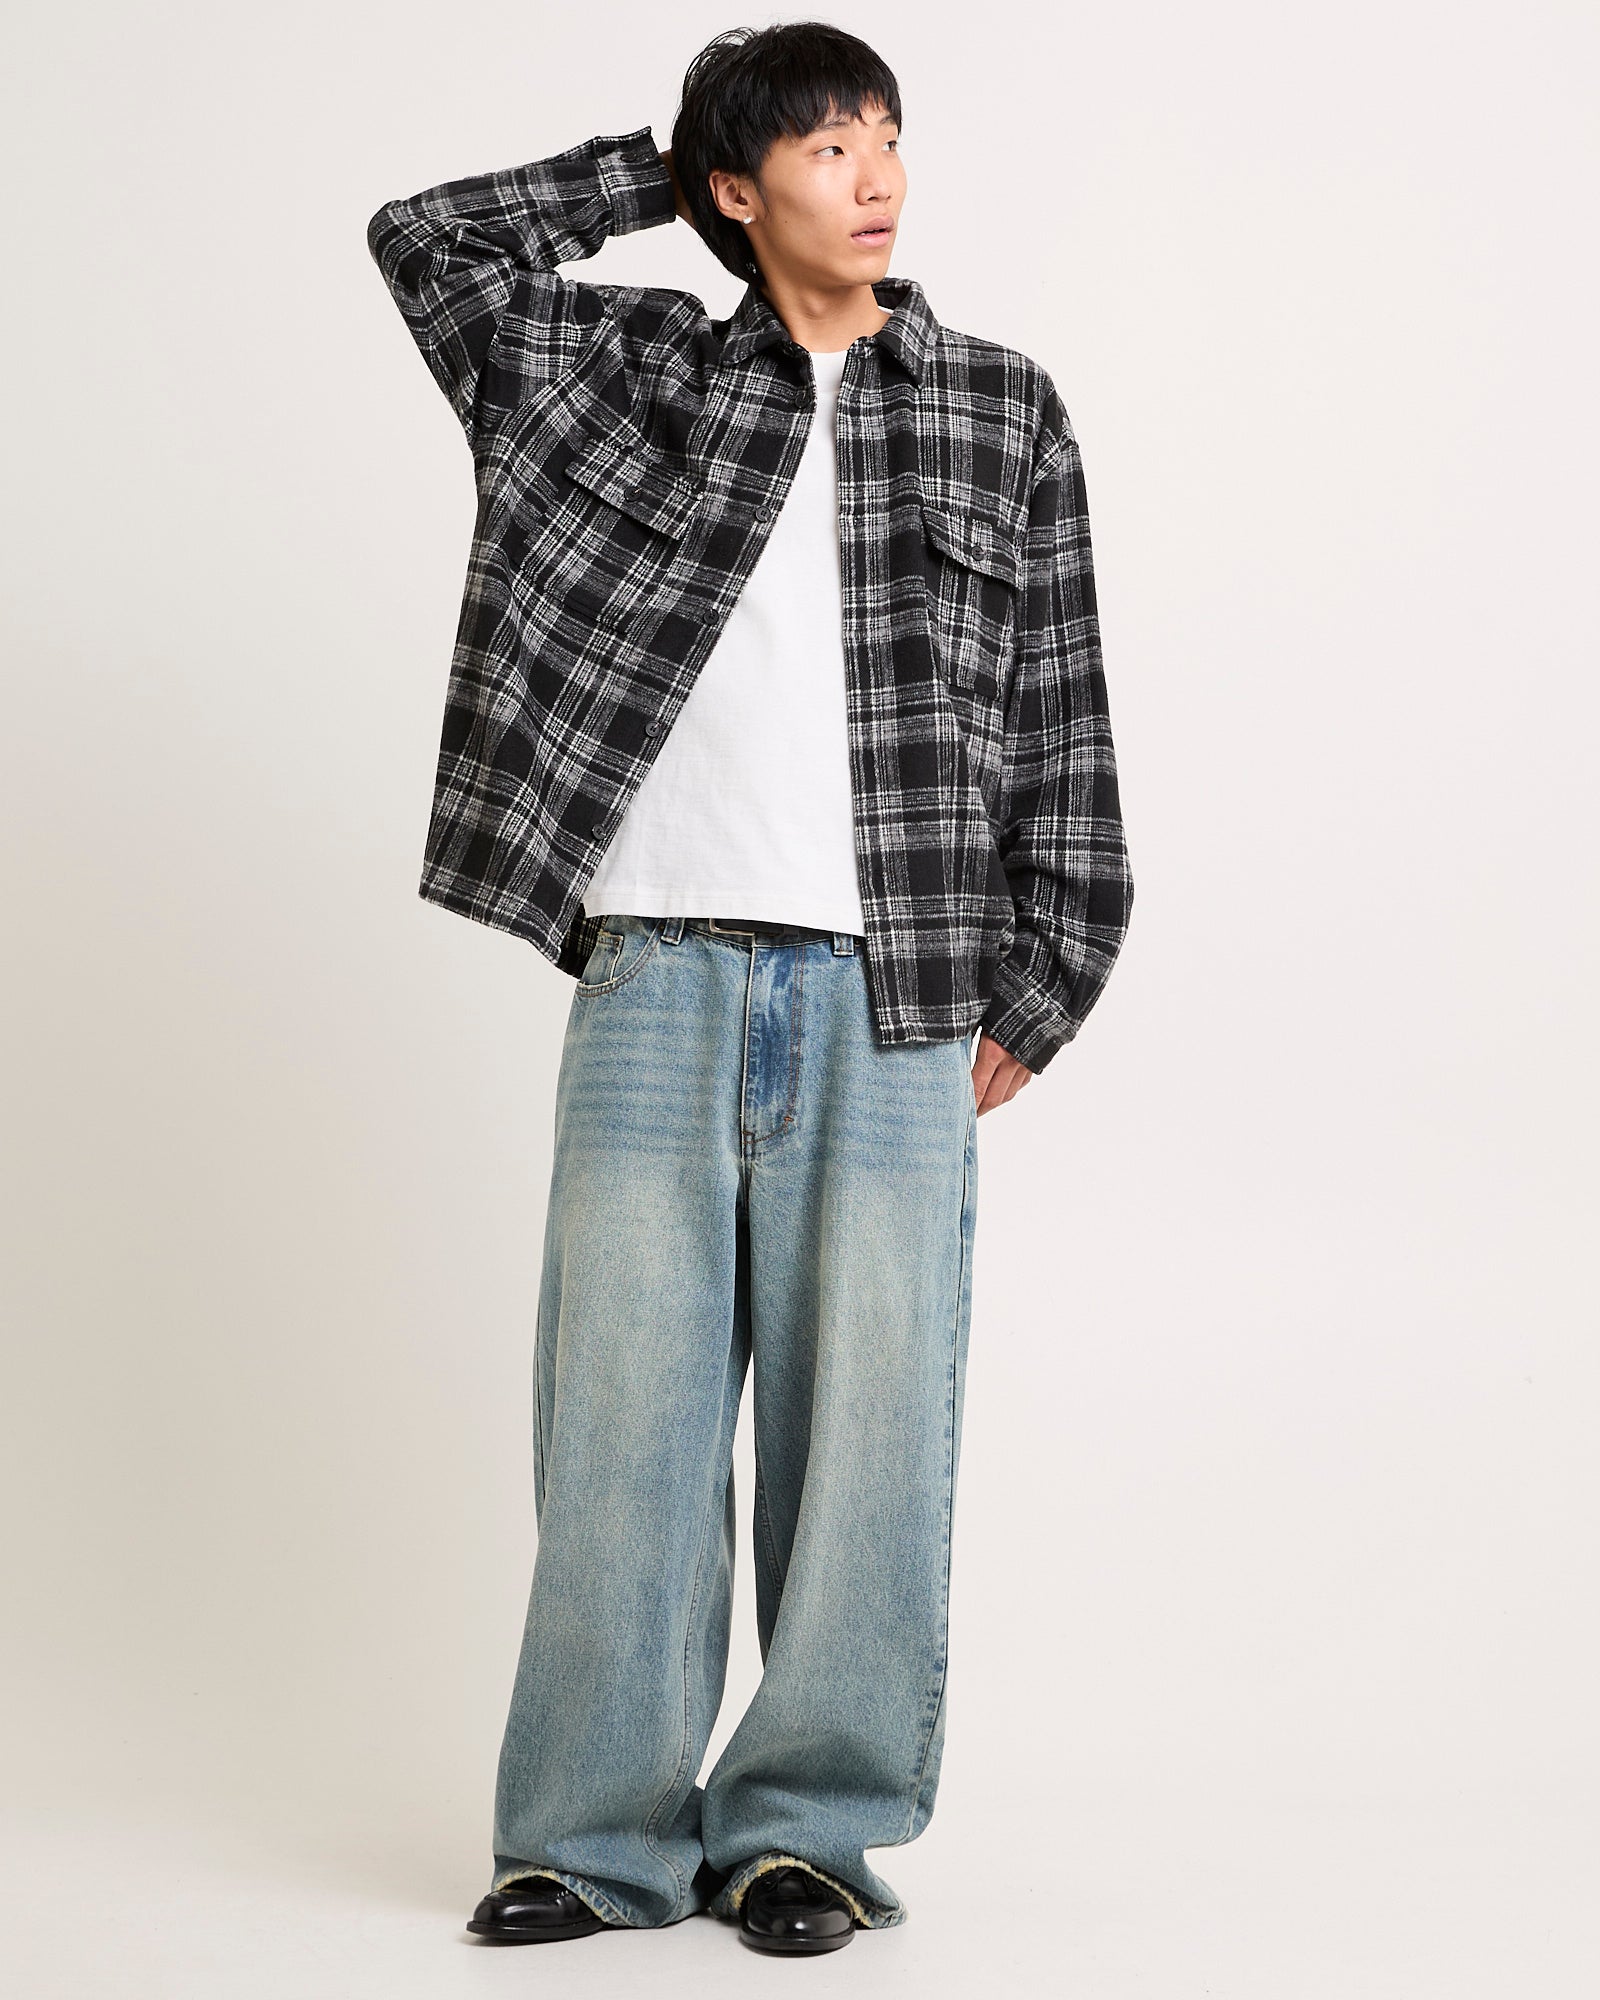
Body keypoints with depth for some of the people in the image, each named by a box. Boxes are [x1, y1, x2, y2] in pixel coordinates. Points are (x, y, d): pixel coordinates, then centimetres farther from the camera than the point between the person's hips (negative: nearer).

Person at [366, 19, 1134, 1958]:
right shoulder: (634, 372, 13)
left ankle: (810, 1822, 13)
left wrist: (1033, 987, 3)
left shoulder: (999, 410, 10)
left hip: (890, 1003, -1)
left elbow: (1059, 723, 9)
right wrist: (661, 176, 13)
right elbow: (428, 238, 9)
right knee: (620, 1412, 2)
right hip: (656, 978, 1)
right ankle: (602, 1831, 13)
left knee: (860, 1415, 1)